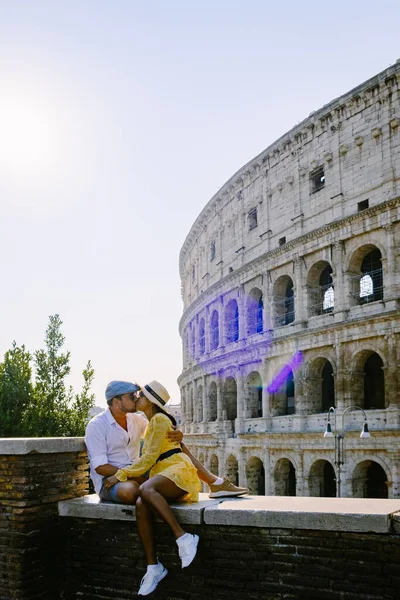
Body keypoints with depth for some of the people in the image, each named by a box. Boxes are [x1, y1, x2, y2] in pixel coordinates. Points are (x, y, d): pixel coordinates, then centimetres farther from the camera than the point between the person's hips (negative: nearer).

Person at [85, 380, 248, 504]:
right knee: (129, 489, -42)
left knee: (177, 447, -1)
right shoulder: (96, 425, -15)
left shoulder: (135, 419, 5)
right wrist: (136, 478, -26)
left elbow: (164, 432, 1)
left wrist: (177, 434, -24)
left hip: (135, 474, 7)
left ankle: (215, 483, -6)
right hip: (109, 480, -7)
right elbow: (100, 467, -20)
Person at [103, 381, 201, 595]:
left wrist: (120, 475, -11)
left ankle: (183, 538, -38)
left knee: (146, 490, -39)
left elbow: (149, 458, -11)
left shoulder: (160, 419, -6)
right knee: (140, 506, -25)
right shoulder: (151, 422, 25)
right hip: (163, 476, 8)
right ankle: (153, 566, -26)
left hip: (178, 470, -8)